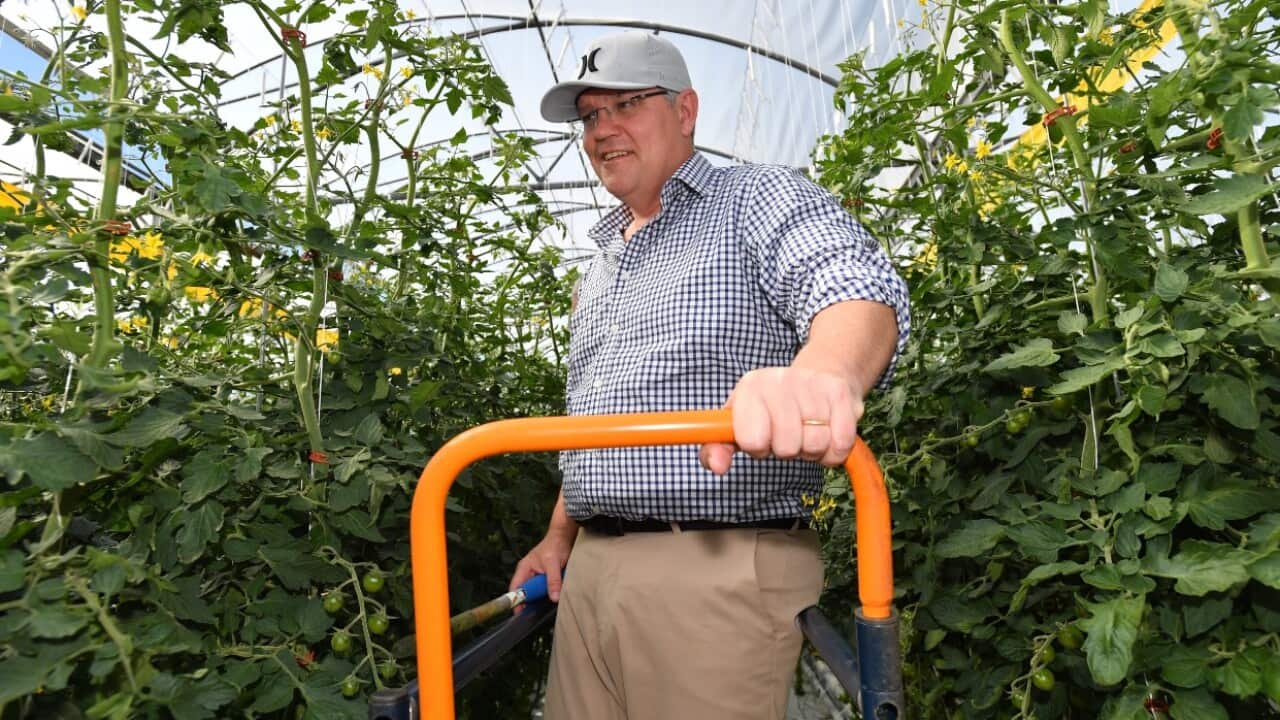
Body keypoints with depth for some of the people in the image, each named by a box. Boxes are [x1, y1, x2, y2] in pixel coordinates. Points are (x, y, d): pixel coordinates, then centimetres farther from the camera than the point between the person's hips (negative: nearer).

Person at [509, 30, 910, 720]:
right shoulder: (597, 268, 20)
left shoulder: (760, 198, -2)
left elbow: (860, 288, -22)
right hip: (589, 570, 7)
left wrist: (826, 372, -44)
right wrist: (559, 538, 19)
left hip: (721, 574, -6)